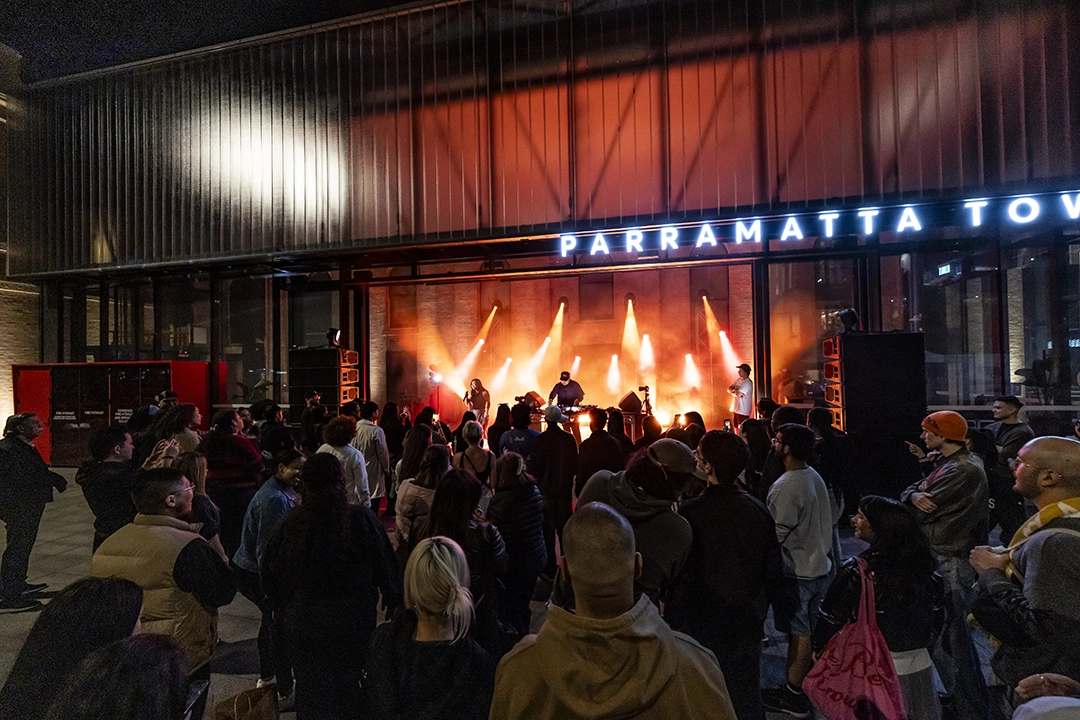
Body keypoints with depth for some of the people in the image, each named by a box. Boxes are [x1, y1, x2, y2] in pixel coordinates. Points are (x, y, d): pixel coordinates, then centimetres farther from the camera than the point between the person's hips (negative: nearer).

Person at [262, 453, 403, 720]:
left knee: (311, 688, 20)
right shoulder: (361, 519, -20)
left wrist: (279, 607, 16)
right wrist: (395, 602, 3)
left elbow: (269, 571, -1)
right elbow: (386, 568, -13)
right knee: (347, 686, 19)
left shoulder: (291, 522, -13)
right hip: (352, 621, -1)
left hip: (301, 623, 2)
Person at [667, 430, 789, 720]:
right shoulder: (758, 510, -7)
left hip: (705, 623, -4)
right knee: (746, 695, 20)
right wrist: (781, 607, 17)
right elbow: (773, 567, 2)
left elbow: (681, 575, -18)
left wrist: (672, 619, -7)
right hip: (749, 619, 4)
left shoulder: (692, 512, -22)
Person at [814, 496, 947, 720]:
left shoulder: (856, 571, -21)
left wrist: (818, 648, 4)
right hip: (919, 664, 5)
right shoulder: (923, 565, -5)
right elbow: (938, 614, 8)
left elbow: (831, 617, -13)